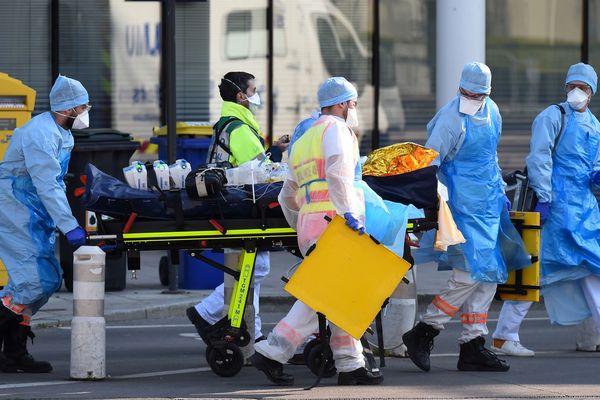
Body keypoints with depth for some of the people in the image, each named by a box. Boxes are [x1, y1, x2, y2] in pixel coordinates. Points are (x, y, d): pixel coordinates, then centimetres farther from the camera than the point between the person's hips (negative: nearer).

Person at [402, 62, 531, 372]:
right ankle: (422, 334, -5)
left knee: (488, 276, 7)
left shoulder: (492, 112, 10)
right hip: (463, 205, -8)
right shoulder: (451, 118, -14)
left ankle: (473, 347, 10)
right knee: (471, 273, -14)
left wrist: (500, 192, 25)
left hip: (489, 205, 8)